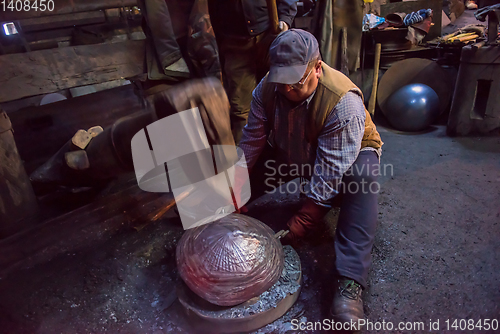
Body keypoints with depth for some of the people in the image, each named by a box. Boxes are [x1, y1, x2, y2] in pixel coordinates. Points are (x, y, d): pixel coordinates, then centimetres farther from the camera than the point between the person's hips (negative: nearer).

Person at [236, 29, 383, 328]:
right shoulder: (267, 88, -18)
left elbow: (330, 172, -34)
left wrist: (302, 223, -34)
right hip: (291, 154, 5)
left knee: (362, 181, -37)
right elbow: (252, 140, -12)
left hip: (349, 154, -5)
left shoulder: (344, 102, -34)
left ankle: (349, 283, -40)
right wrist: (233, 187, -21)